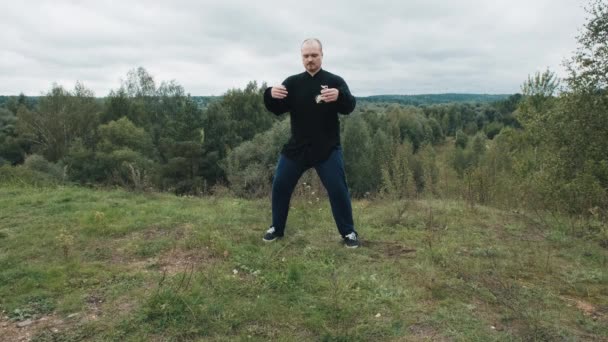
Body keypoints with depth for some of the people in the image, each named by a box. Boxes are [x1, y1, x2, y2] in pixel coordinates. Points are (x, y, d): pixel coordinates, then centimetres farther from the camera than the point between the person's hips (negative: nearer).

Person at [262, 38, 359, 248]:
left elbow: (349, 107, -15)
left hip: (327, 149, -2)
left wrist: (339, 96, -38)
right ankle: (277, 228, 24)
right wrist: (271, 95, -25)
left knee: (338, 190, -4)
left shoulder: (334, 81, -1)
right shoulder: (292, 82, 5)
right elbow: (277, 110, -2)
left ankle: (349, 232, 14)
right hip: (296, 147, 3)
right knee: (280, 185, 5)